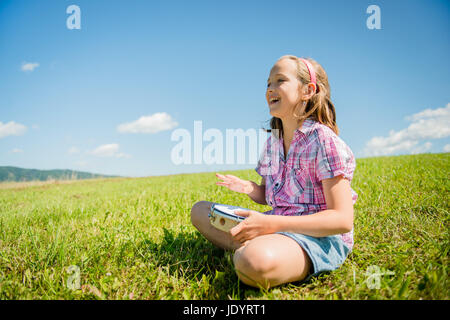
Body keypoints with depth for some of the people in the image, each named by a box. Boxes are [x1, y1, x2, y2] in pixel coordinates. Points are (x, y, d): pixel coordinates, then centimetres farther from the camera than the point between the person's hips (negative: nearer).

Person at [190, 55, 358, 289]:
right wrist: (248, 188, -5)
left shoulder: (323, 140, -14)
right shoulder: (273, 140, 10)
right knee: (199, 211, 6)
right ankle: (247, 247, -12)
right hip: (276, 226, 8)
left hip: (321, 237, -8)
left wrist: (272, 224, -26)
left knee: (255, 263, -40)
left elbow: (343, 220, -19)